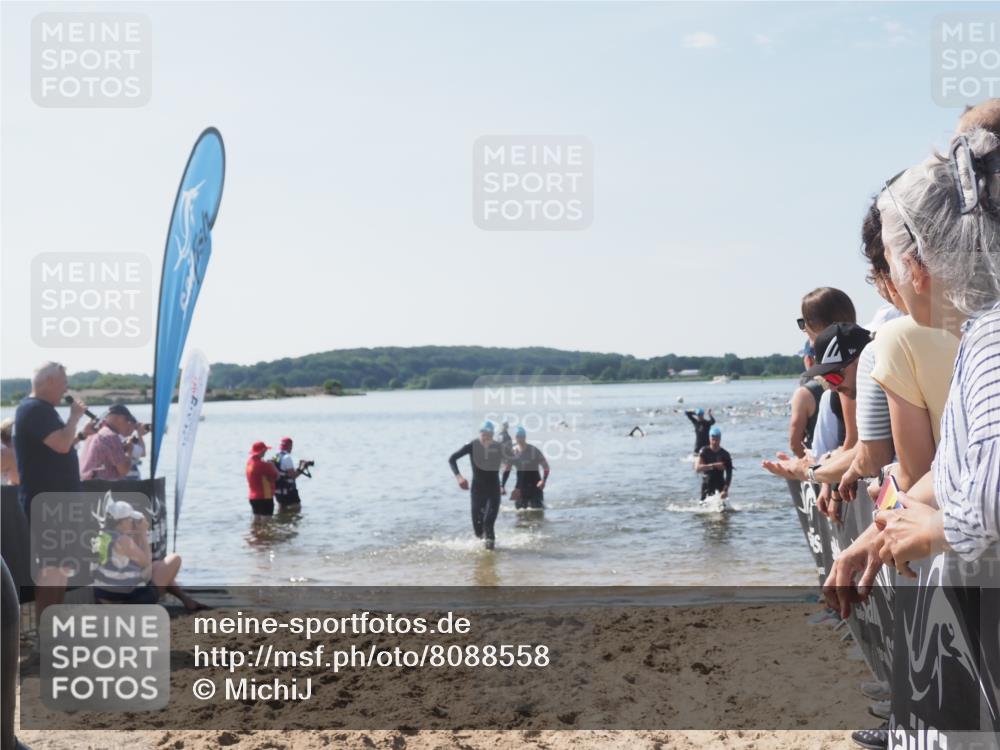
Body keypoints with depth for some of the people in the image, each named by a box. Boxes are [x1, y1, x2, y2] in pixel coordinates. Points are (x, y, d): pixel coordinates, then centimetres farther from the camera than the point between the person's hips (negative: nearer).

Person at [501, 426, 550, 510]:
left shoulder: (534, 451, -11)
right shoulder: (513, 452, -2)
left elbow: (546, 467, -9)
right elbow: (507, 470, 5)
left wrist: (543, 480, -24)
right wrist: (502, 485, -4)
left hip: (535, 485, -3)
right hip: (521, 486, 3)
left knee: (537, 509, -8)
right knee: (521, 509, 6)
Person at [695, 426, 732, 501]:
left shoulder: (725, 455, -1)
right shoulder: (704, 451, -3)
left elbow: (729, 474, -5)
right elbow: (697, 468, -16)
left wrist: (725, 490, -18)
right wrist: (713, 465, -26)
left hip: (720, 486, 0)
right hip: (707, 485, 0)